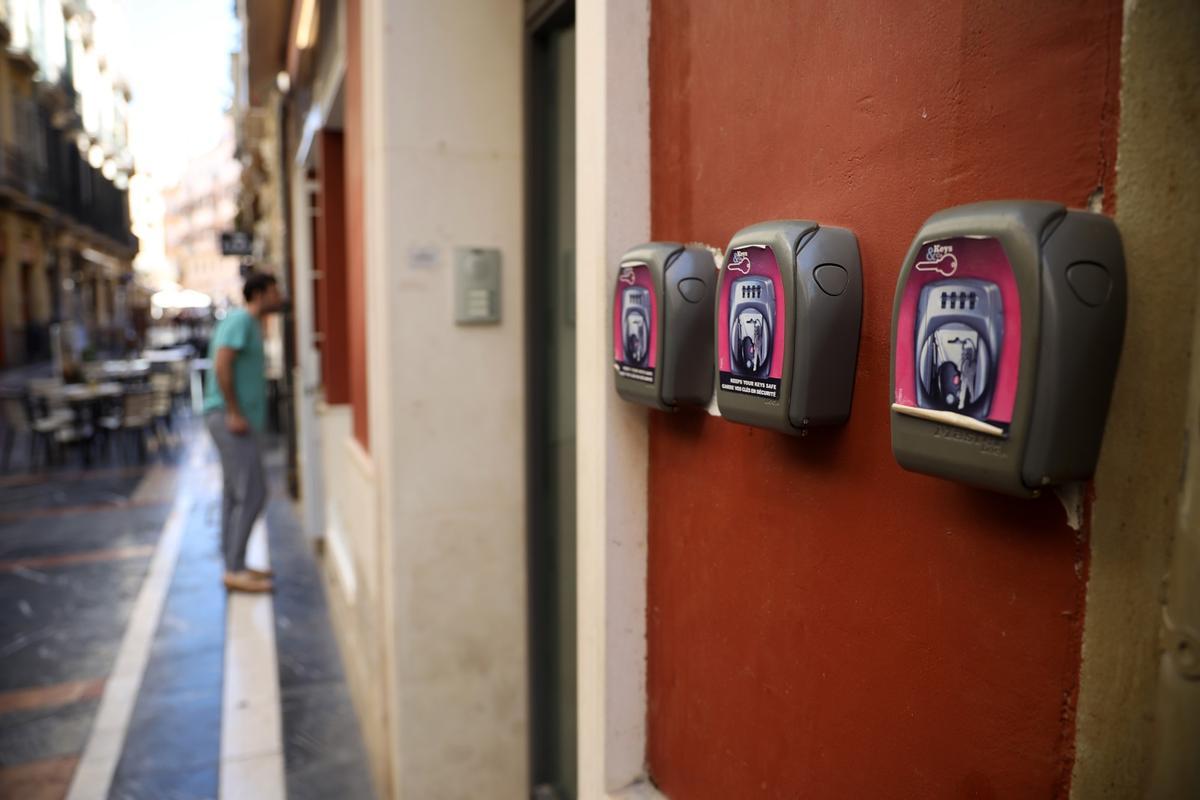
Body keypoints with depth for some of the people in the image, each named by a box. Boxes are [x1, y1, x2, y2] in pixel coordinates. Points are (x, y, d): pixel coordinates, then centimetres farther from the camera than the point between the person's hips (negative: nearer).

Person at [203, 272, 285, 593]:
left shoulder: (249, 324, 18)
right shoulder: (240, 319, -12)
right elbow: (221, 365, -22)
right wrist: (235, 413, -22)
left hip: (240, 420, 10)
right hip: (232, 420, -10)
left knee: (235, 493, 12)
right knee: (253, 493, -10)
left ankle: (233, 565, 18)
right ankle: (236, 570, -6)